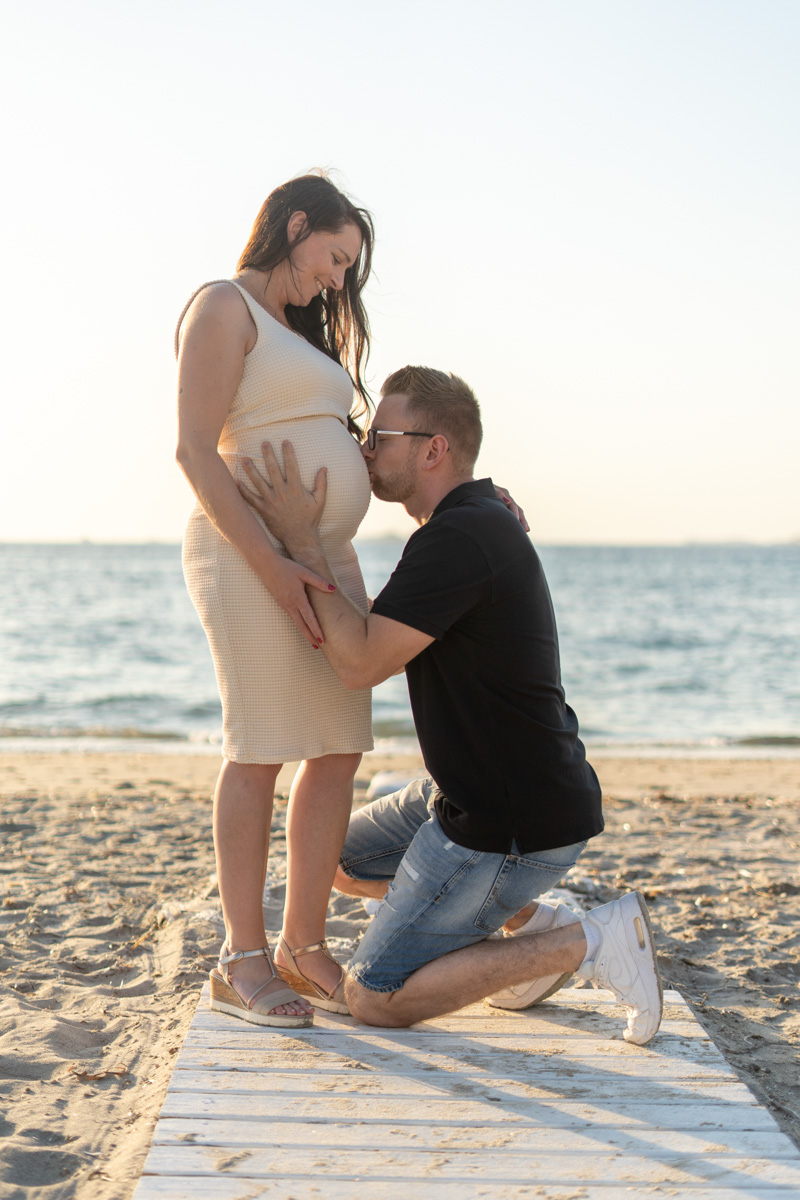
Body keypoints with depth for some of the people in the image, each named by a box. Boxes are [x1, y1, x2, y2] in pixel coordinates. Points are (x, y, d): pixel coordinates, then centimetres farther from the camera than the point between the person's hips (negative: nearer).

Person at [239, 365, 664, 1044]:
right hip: (476, 796, 10)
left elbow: (361, 664, -24)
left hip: (512, 826, -10)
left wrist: (301, 539, -19)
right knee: (339, 858, 24)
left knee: (374, 997, -3)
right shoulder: (481, 521, 10)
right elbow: (378, 646, 17)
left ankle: (590, 944, -5)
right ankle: (527, 921, 16)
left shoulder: (460, 538, -23)